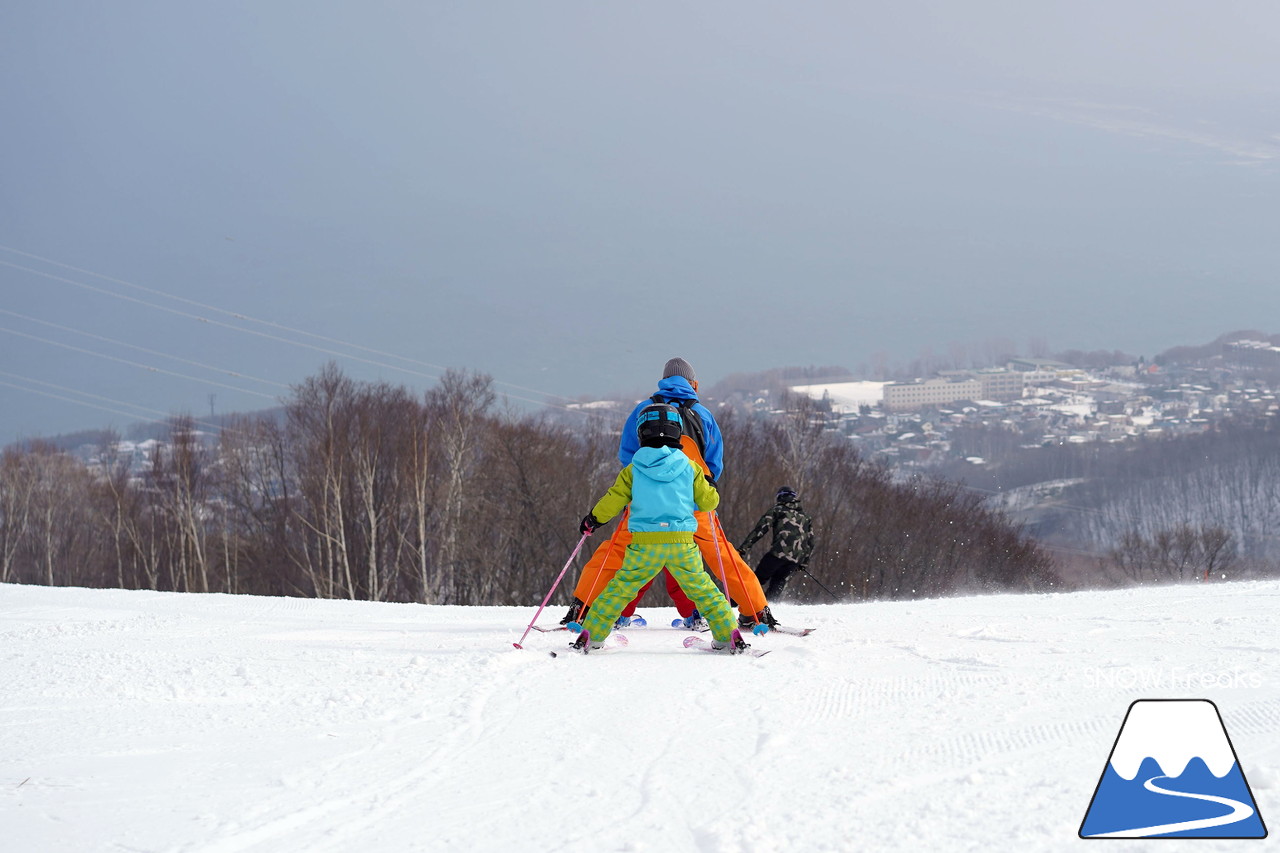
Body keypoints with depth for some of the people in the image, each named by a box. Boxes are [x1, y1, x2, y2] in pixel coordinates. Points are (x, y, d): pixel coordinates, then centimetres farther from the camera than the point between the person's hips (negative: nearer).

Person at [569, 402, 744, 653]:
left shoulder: (633, 471, 2)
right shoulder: (689, 468, 5)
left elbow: (612, 502, 6)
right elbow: (708, 501, 12)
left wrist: (591, 521, 23)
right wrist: (709, 487, 36)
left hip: (644, 545, -1)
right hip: (683, 544, 1)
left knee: (620, 589, 8)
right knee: (702, 589, 12)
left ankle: (590, 636, 5)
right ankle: (728, 635, 7)